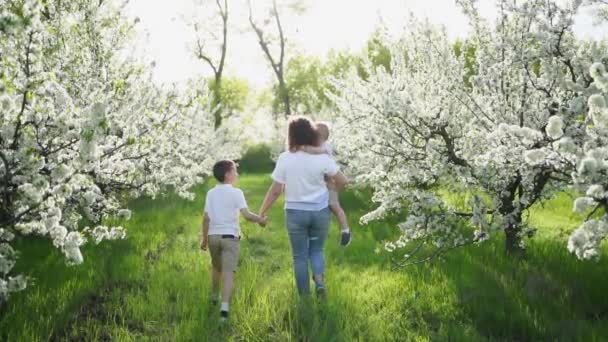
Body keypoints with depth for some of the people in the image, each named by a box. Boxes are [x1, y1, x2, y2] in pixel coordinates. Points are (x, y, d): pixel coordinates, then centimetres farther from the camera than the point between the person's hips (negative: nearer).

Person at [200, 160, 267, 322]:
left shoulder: (211, 193, 5)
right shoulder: (236, 192, -7)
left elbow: (206, 218, 3)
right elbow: (246, 214, -16)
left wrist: (204, 238, 12)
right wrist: (260, 220, 1)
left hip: (213, 235, 5)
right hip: (230, 236, -5)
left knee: (216, 268, 25)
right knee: (228, 272, -8)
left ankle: (214, 297, 42)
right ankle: (224, 306, -20)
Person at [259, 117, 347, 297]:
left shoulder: (285, 158, -11)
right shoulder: (321, 157, -8)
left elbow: (275, 190, -10)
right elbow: (342, 181, -4)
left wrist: (262, 212, 1)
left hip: (295, 212, -1)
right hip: (320, 211, 1)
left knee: (300, 256, 10)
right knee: (317, 250, 19)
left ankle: (305, 296, 14)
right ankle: (320, 280, -5)